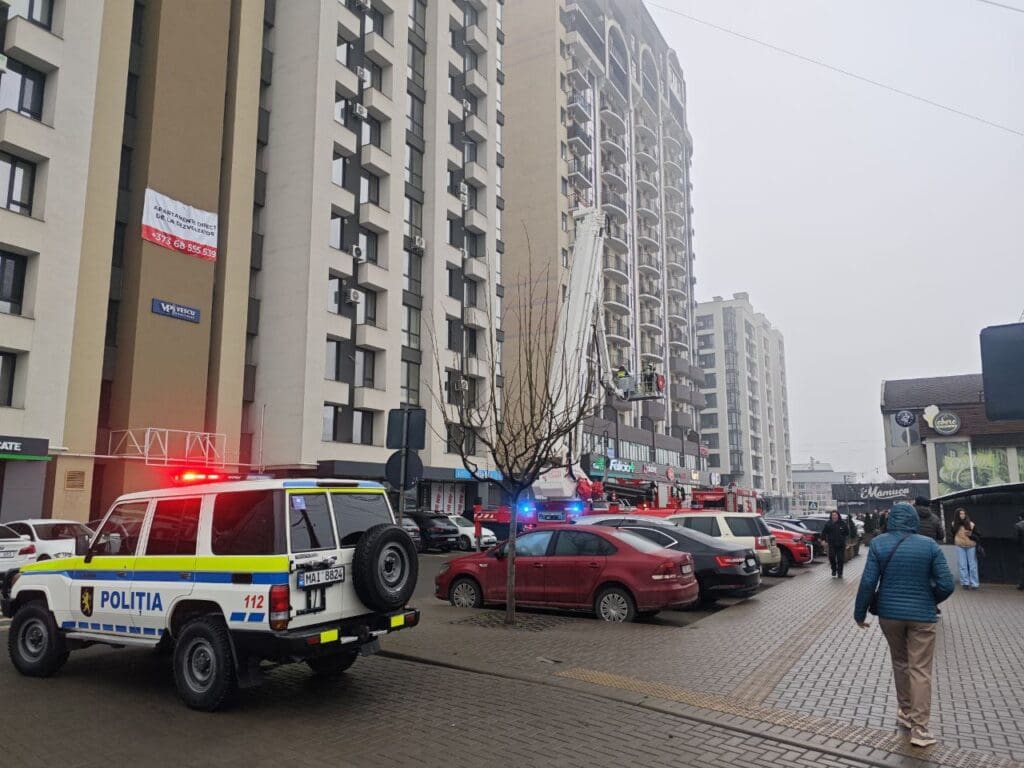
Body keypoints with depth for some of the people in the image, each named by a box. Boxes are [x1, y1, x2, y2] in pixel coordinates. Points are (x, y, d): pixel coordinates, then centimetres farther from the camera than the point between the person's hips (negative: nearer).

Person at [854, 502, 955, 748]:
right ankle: (919, 729, 5)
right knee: (920, 670, 4)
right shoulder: (929, 545, -6)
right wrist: (930, 601, 12)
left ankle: (906, 712, 33)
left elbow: (868, 582, -10)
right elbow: (946, 585, -8)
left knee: (900, 663, 21)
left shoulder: (879, 544, -6)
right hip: (921, 615, -1)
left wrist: (860, 613, 1)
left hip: (889, 613, 1)